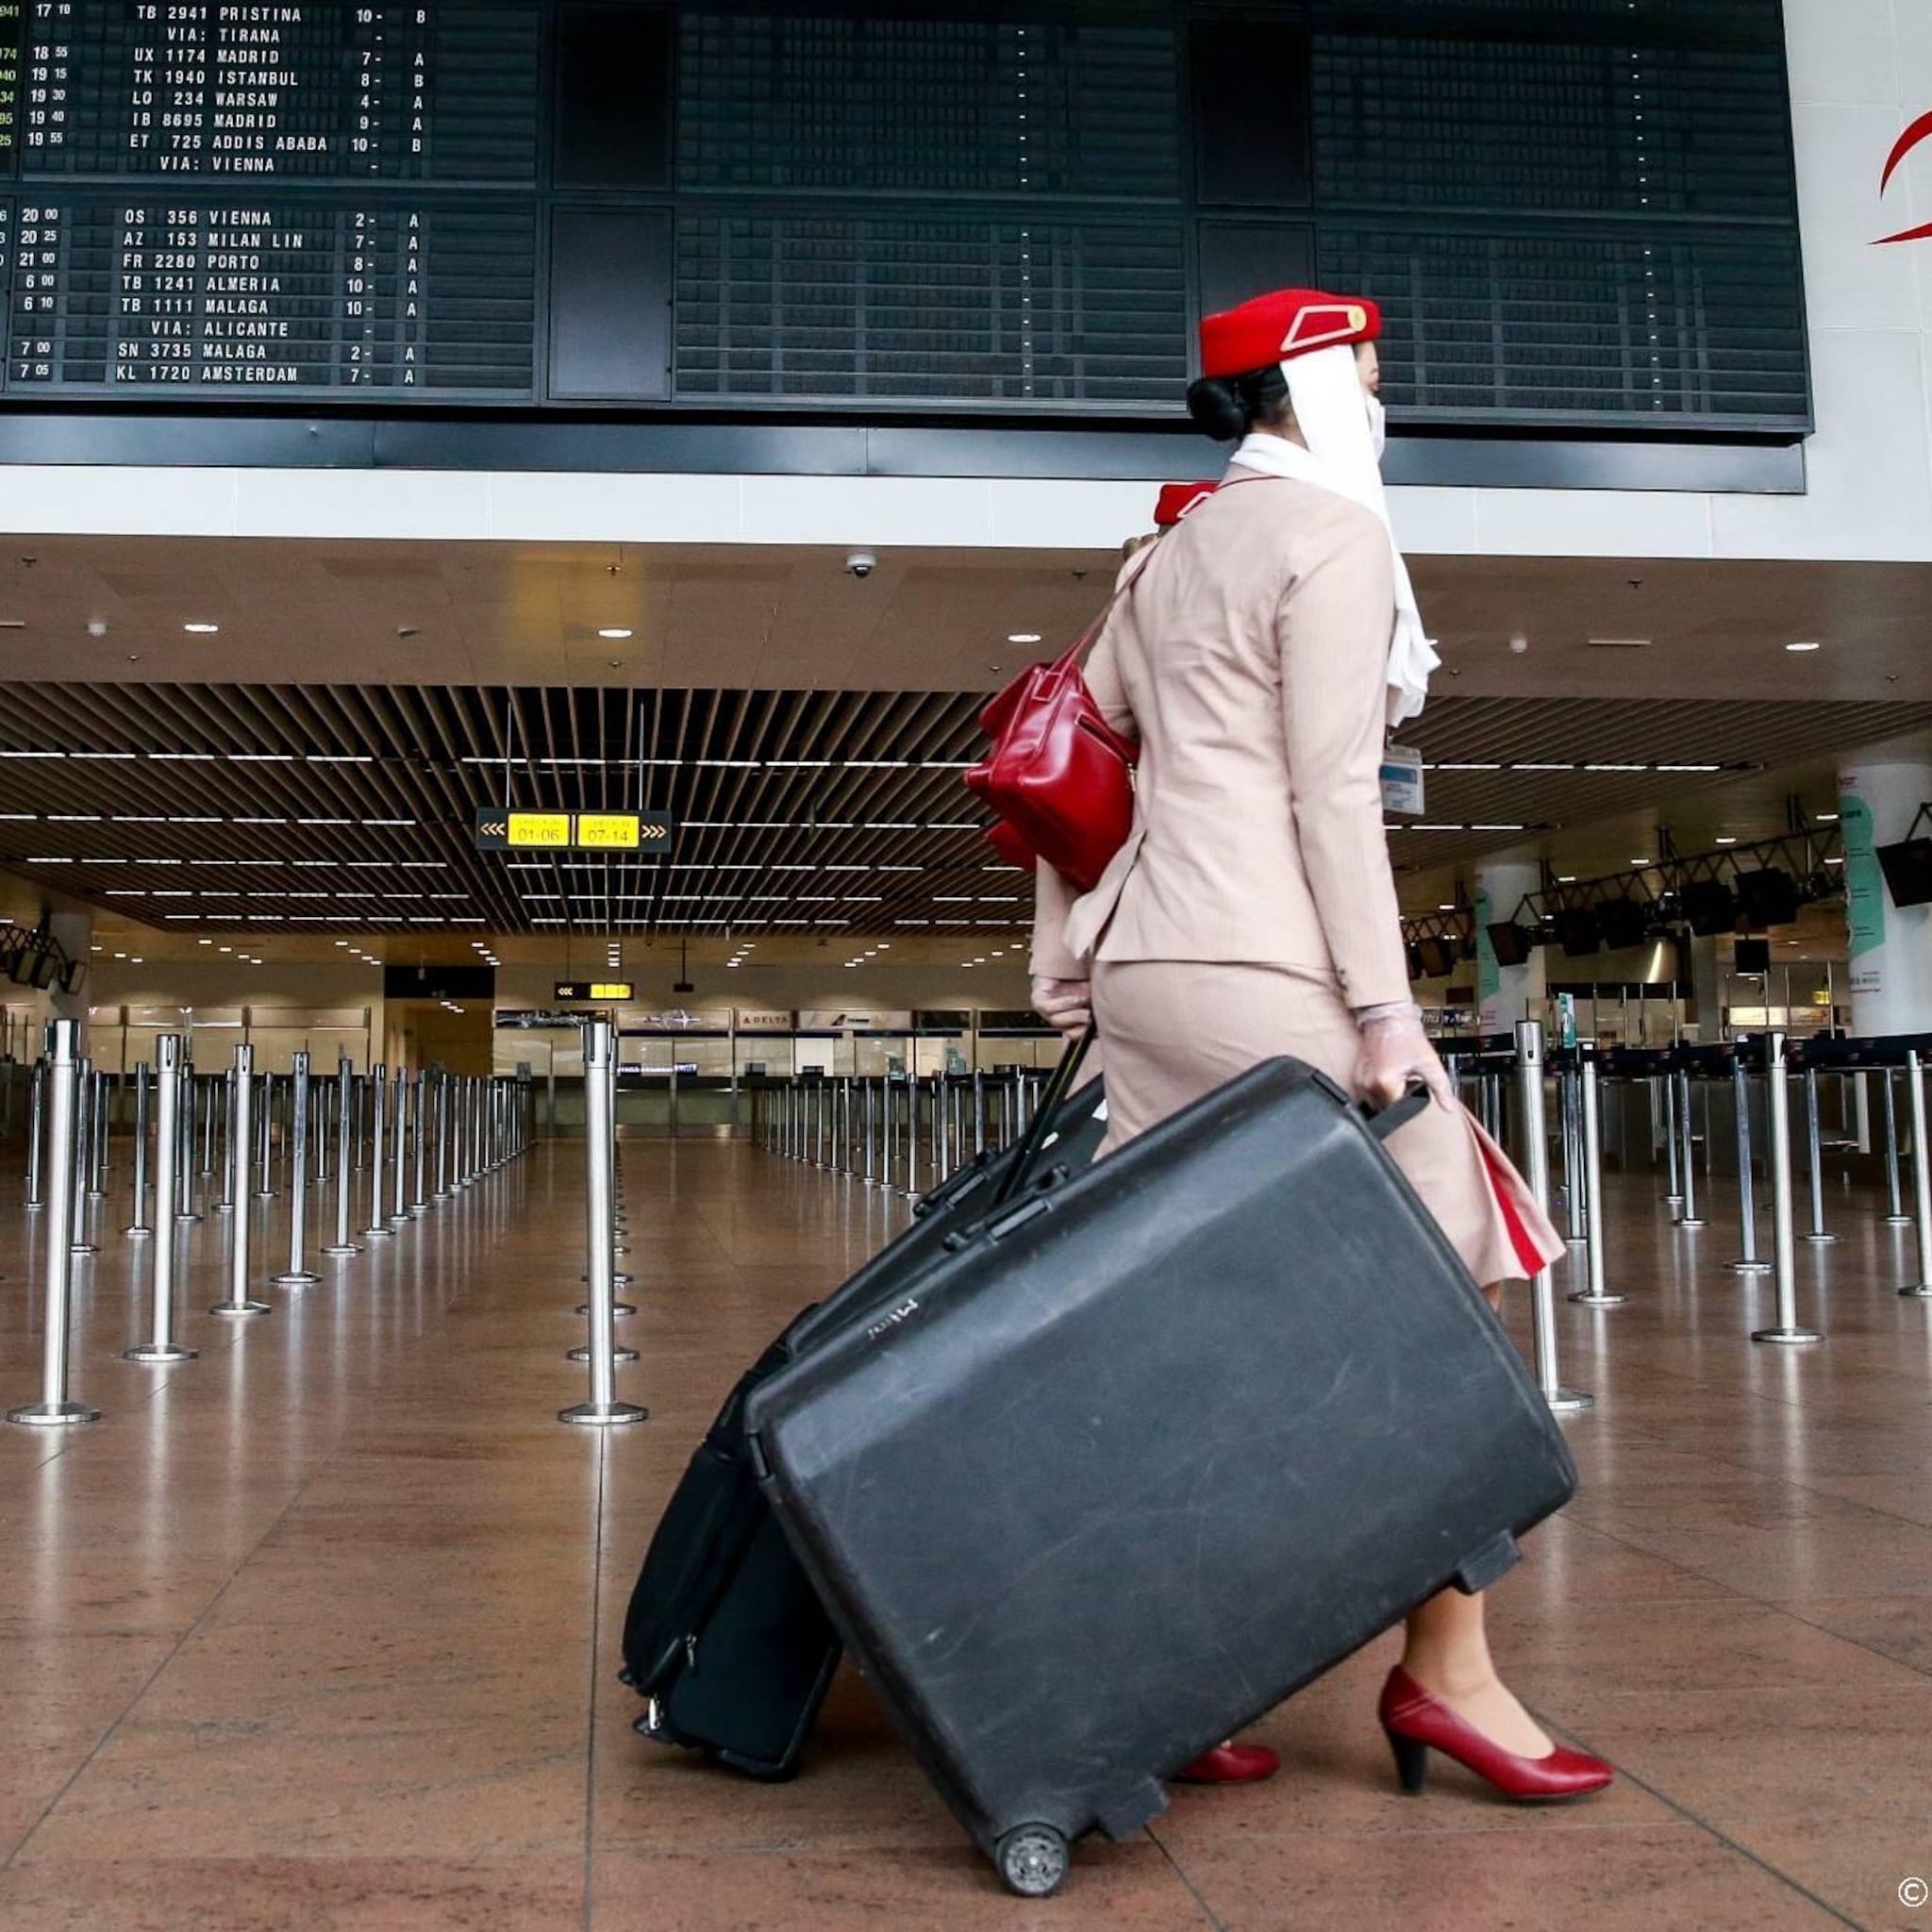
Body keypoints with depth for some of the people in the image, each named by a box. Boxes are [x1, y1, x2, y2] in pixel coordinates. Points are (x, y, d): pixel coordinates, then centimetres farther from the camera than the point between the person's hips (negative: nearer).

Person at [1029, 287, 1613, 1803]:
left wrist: (1062, 961, 22)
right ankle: (1446, 1668, 5)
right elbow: (1332, 789, -12)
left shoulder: (1177, 551, 22)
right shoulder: (1330, 531, -3)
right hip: (1261, 968, -9)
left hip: (1143, 966, 9)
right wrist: (1383, 1009, -14)